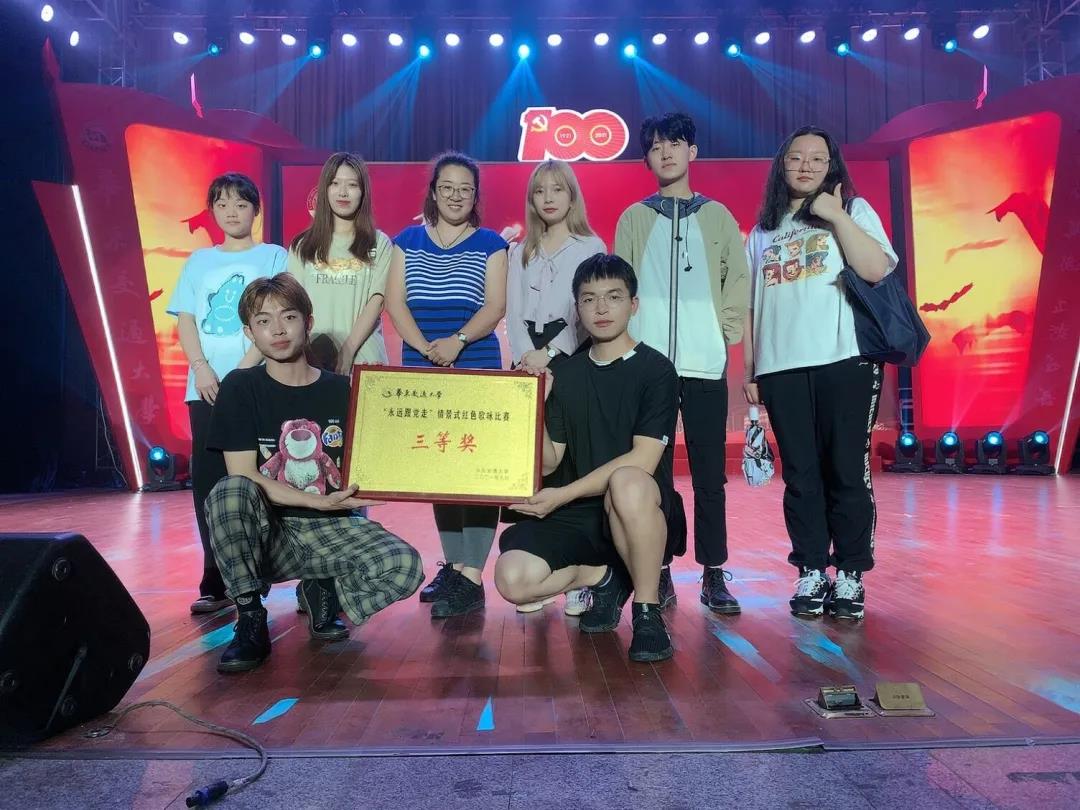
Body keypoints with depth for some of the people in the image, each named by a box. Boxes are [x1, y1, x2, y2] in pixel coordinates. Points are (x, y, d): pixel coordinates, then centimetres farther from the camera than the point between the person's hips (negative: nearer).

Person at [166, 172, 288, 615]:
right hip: (206, 388, 4)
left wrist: (244, 367, -14)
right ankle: (216, 582, 9)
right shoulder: (199, 261, 17)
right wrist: (201, 368, -7)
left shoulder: (273, 257, 6)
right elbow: (185, 320, 10)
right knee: (207, 480, 1)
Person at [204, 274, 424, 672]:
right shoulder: (240, 388, -1)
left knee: (406, 565, -26)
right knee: (229, 491, -33)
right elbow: (244, 478, -8)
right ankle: (250, 620, -14)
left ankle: (324, 591, 6)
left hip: (334, 529, 1)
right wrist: (321, 501, -17)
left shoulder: (342, 390, 4)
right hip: (265, 534, -1)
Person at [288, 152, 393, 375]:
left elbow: (376, 301, -3)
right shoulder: (302, 246, 11)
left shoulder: (379, 244, 5)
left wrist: (348, 350, -12)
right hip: (312, 359, 1)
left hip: (363, 358, -1)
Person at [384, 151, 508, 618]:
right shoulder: (407, 241, 13)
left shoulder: (490, 244, 7)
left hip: (477, 369, -3)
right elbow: (394, 300, 3)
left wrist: (457, 341, -19)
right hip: (421, 370, 3)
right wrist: (425, 346, -13)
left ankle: (471, 577, -8)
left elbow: (495, 305, -3)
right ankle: (452, 564, 19)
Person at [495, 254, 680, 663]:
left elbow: (642, 461, -15)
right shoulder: (565, 374, 8)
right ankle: (603, 578, 9)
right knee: (512, 579, -22)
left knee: (627, 481, -39)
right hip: (578, 515, 4)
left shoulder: (656, 370, -5)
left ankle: (648, 612, -17)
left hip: (639, 508, -4)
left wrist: (564, 495, -19)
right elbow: (547, 462, 6)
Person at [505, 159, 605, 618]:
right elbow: (514, 312, 8)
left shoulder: (591, 247, 7)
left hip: (572, 359, -3)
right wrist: (527, 355, -9)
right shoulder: (520, 252, 18)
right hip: (530, 362, 3)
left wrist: (551, 353, -13)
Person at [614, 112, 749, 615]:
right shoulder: (634, 218, 12)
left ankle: (713, 574, 11)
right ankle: (659, 574, 10)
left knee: (710, 475, 2)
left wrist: (726, 333, -2)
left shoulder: (717, 216, 13)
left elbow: (739, 282, 9)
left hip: (705, 365, 0)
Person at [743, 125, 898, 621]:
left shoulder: (853, 211, 10)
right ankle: (811, 574, 11)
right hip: (781, 369, 3)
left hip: (845, 362, -2)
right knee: (800, 476, 3)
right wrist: (749, 369, 10)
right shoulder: (762, 231, 18)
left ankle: (850, 576, 8)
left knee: (847, 472, -1)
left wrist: (836, 216, -7)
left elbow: (876, 269, -8)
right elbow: (750, 306, 16)